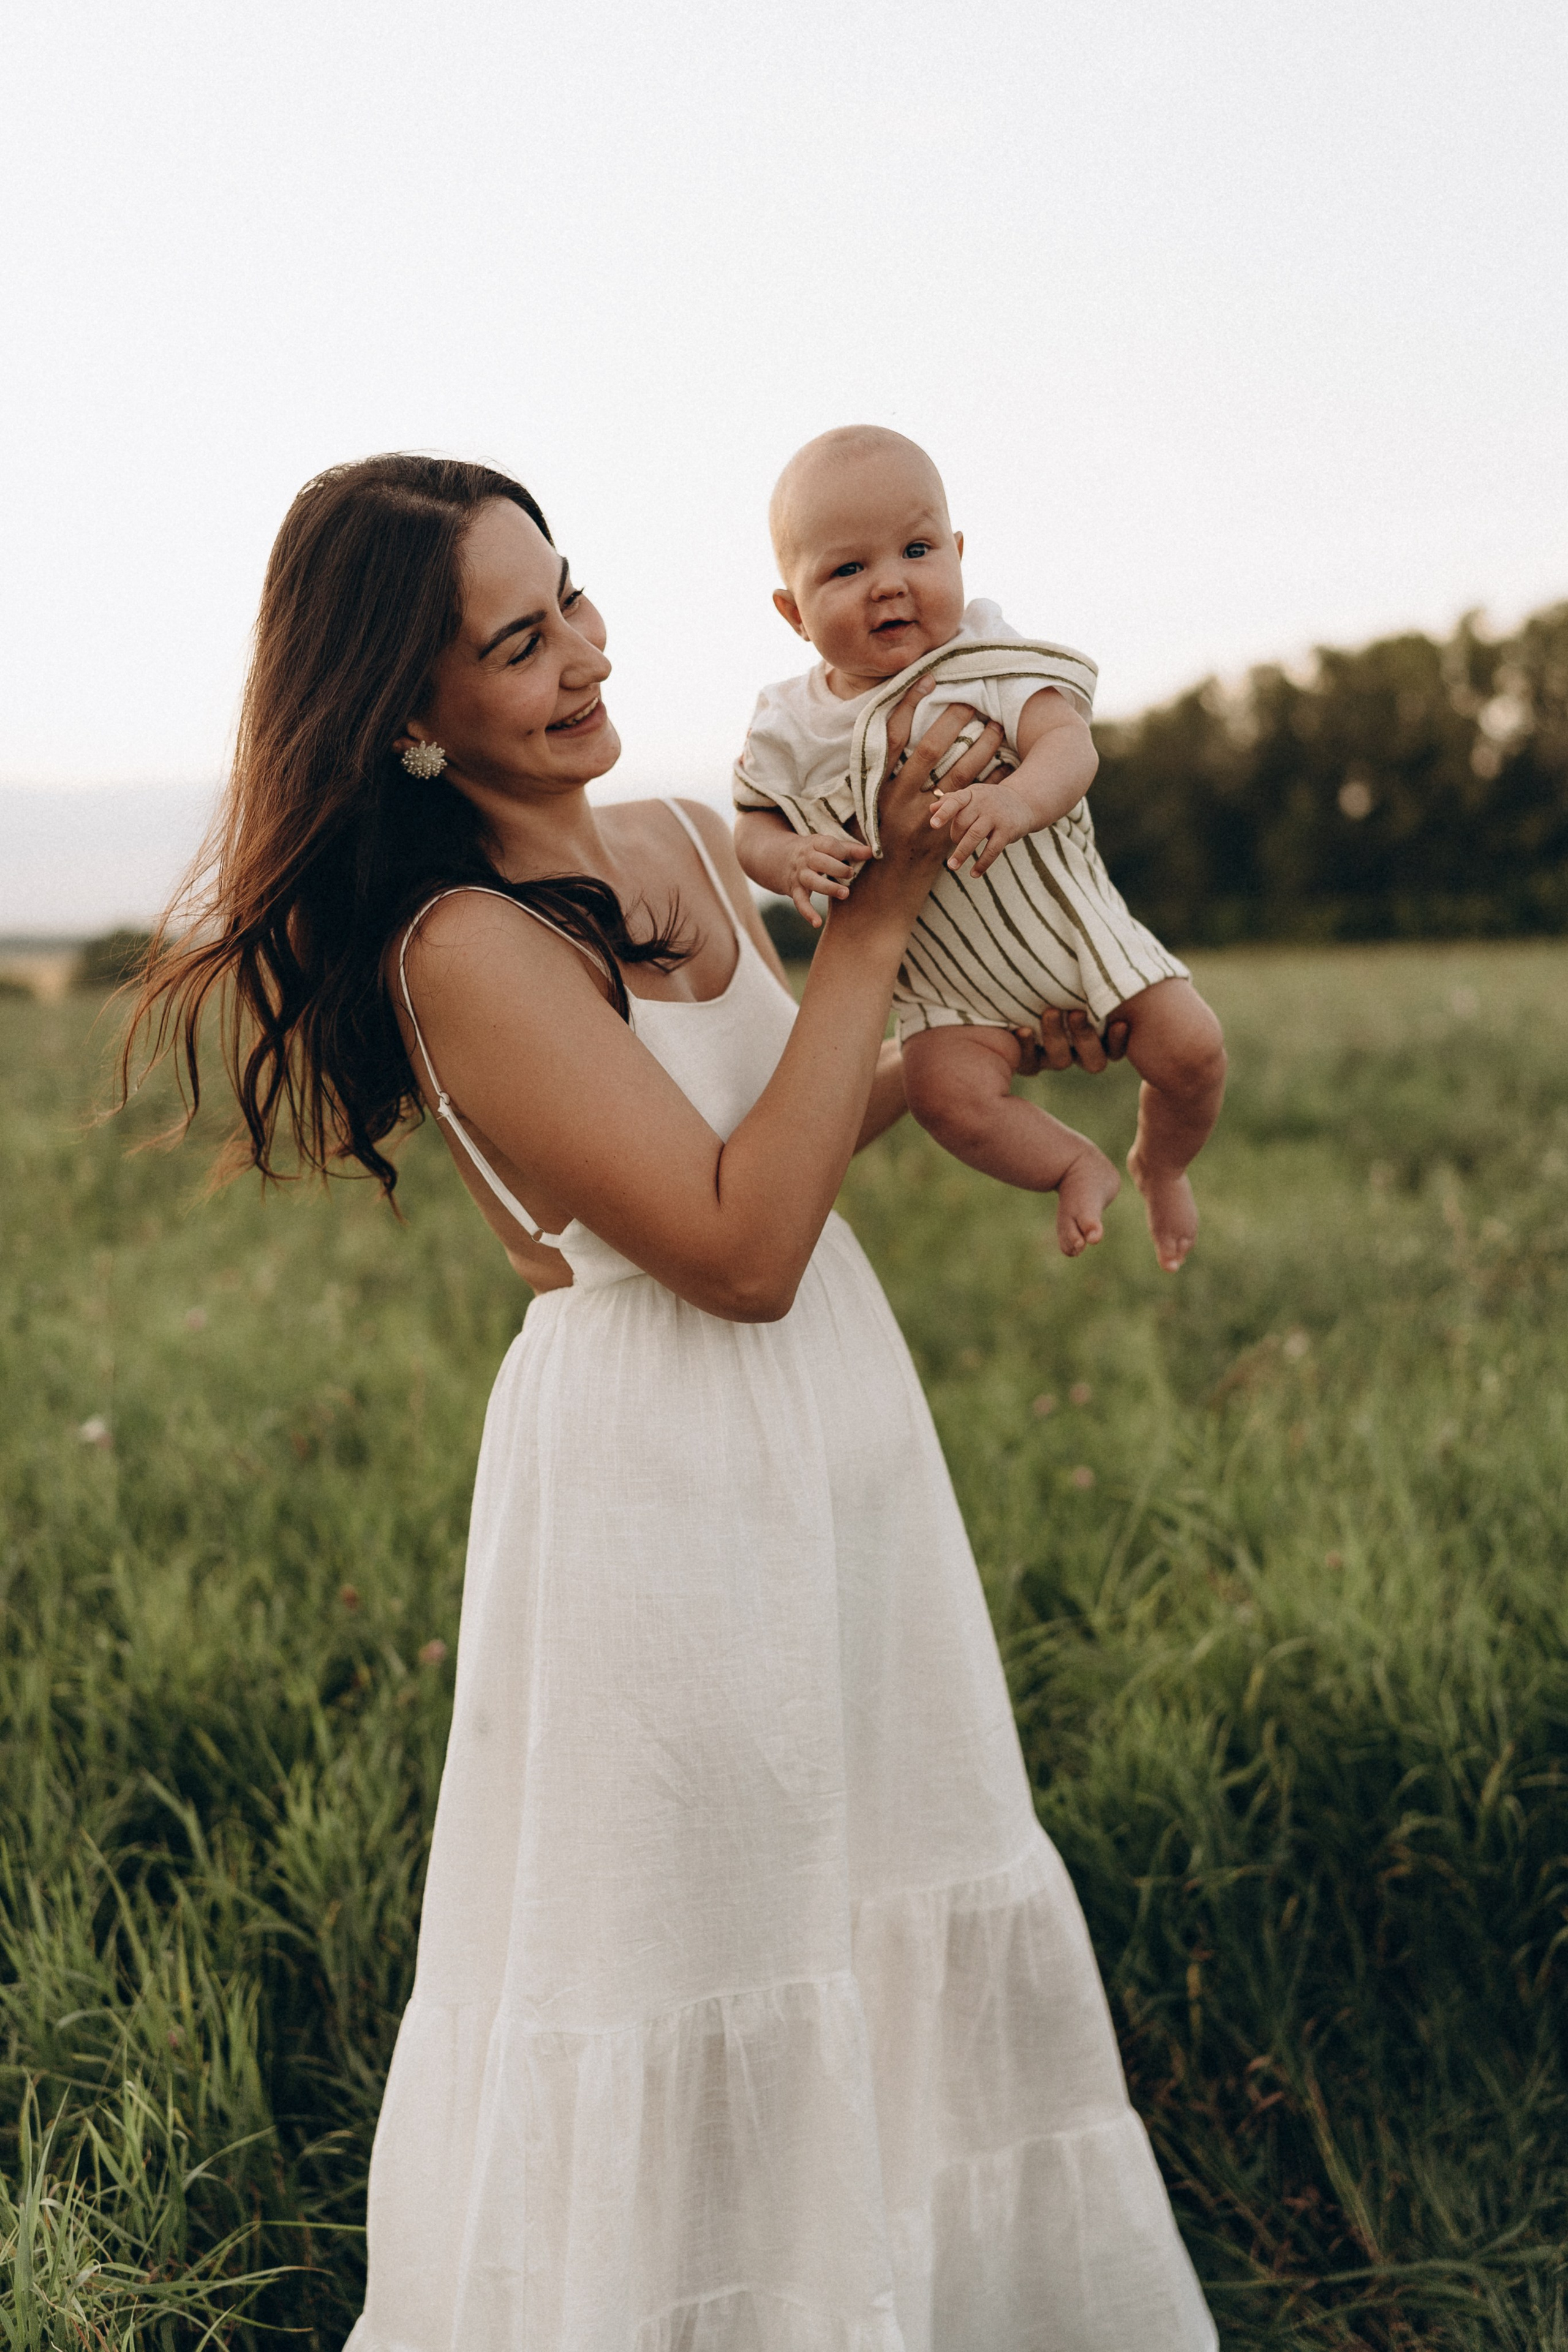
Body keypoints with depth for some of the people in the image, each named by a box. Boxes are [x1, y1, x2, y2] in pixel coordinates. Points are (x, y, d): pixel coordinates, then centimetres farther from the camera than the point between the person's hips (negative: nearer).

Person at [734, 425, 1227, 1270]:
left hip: (1065, 919, -1)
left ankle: (1162, 1165, 24)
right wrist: (791, 860, -24)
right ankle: (1074, 1165, 6)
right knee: (944, 1087, -25)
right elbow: (753, 824, 1)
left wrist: (1022, 797, -51)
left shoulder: (986, 662, -14)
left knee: (1189, 1047, -11)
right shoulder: (793, 728, -8)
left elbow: (1068, 742, -28)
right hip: (944, 976, 1)